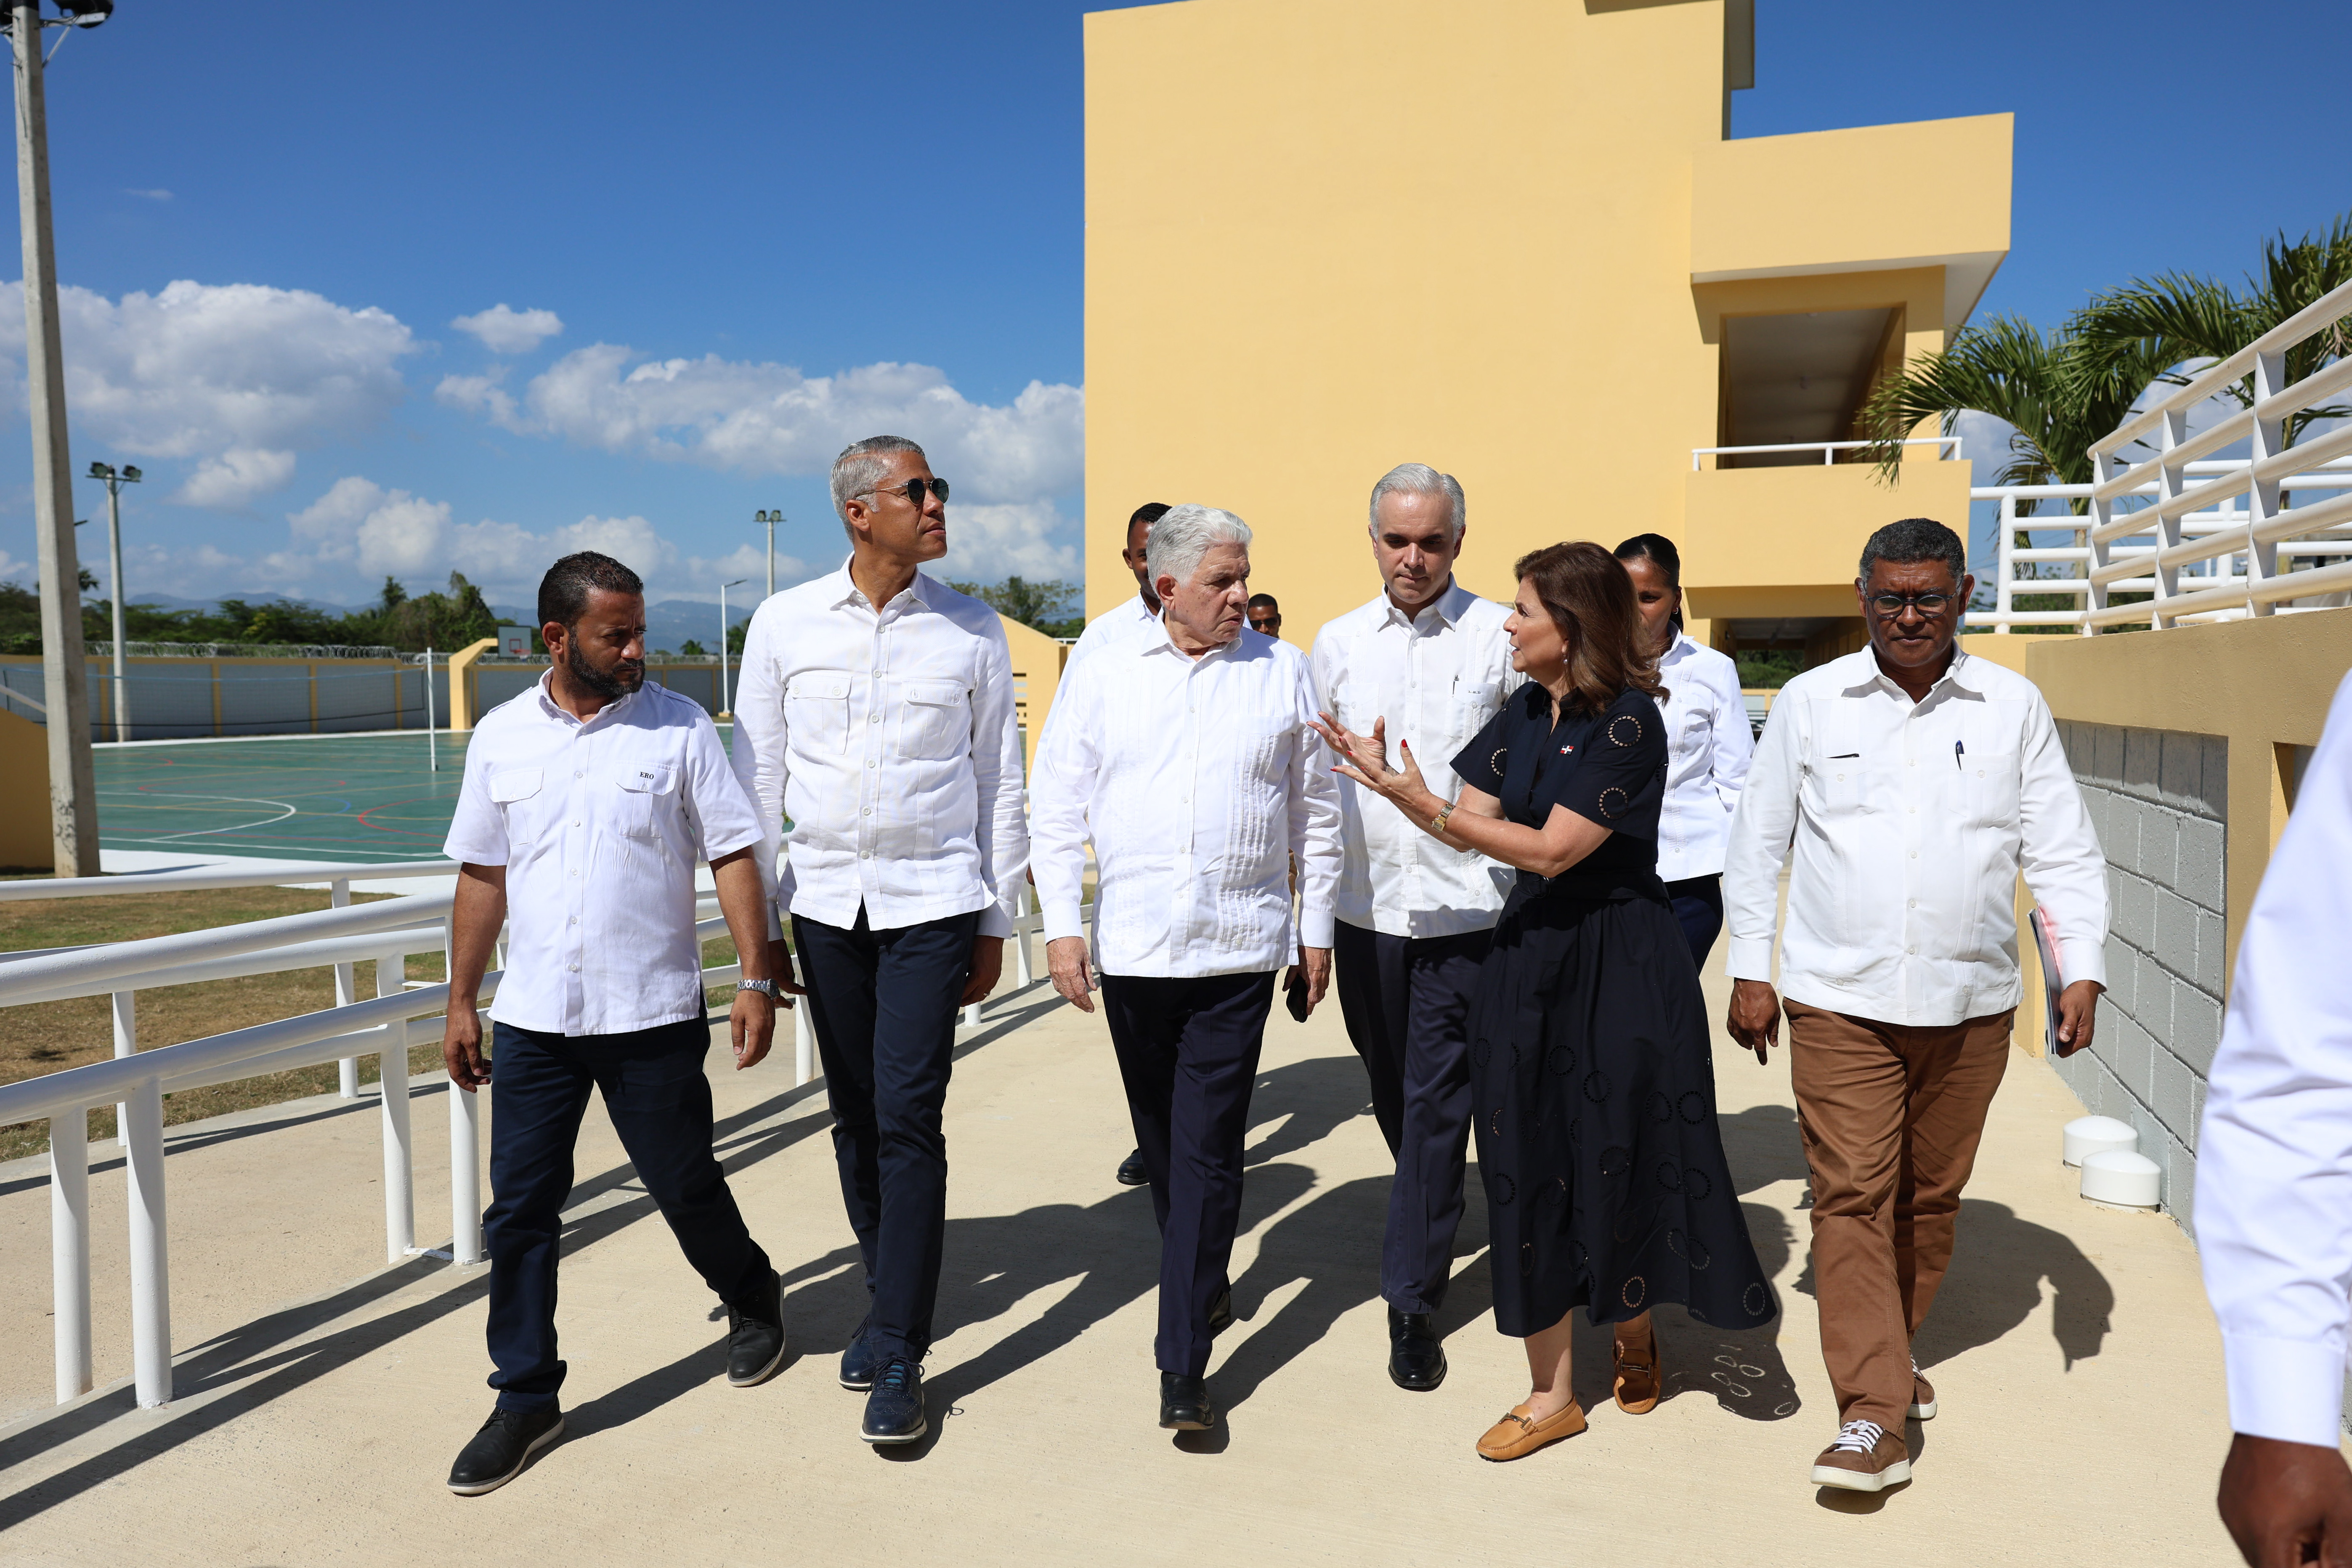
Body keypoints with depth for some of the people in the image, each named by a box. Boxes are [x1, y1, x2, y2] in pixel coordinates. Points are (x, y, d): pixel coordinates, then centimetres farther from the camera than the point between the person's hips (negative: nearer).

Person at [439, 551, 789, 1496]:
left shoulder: (680, 728, -3)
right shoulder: (501, 736, 5)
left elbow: (733, 856, -4)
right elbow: (482, 876, 11)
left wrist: (757, 979, -10)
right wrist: (461, 1003, 10)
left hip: (653, 1015, -2)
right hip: (532, 1019, 3)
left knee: (685, 1187, 9)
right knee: (520, 1210, 5)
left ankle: (753, 1301, 38)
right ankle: (526, 1399, 21)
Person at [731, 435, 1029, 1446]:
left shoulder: (972, 633, 0)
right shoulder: (786, 624, 2)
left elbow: (1001, 785, 5)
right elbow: (757, 775, 7)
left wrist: (994, 923, 4)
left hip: (932, 905, -2)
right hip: (826, 903, 2)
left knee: (909, 1121, -7)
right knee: (854, 1119, 11)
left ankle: (899, 1358, 4)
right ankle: (889, 1298, 30)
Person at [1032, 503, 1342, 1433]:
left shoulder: (1282, 672, 5)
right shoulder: (1101, 675, 4)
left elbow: (1317, 810, 9)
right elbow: (1060, 806, 4)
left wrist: (1317, 928, 8)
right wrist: (1061, 925, -3)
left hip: (1240, 948, -1)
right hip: (1132, 946, 2)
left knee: (1209, 1150, -4)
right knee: (1160, 1140, 15)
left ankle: (1183, 1367, 3)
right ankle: (1204, 1279, 38)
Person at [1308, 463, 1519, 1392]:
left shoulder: (1501, 638, -3)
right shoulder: (1337, 642, 8)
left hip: (1464, 905, -4)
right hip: (1366, 904, 4)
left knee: (1435, 1102, -2)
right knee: (1392, 1096, 16)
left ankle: (1412, 1298, 9)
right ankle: (1436, 1222, 42)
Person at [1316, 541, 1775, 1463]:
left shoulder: (1628, 722, -16)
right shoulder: (1527, 710, 6)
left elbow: (1550, 850, -20)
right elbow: (1472, 823, 6)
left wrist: (1425, 806, -21)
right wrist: (1383, 776, -5)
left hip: (1620, 963, -6)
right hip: (1530, 955, 6)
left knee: (1619, 1157, 9)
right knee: (1530, 1168, 8)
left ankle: (1635, 1339, 38)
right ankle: (1551, 1393, 21)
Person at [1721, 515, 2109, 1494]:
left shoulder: (2013, 708, 5)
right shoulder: (1809, 702, 2)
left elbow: (2062, 852, 6)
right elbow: (1756, 844, 6)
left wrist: (2082, 971, -5)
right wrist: (1749, 971, 2)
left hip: (1970, 1006, 2)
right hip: (1838, 1002, -2)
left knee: (1931, 1195, 13)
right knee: (1853, 1195, -5)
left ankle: (1896, 1348, 35)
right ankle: (1872, 1416, -1)